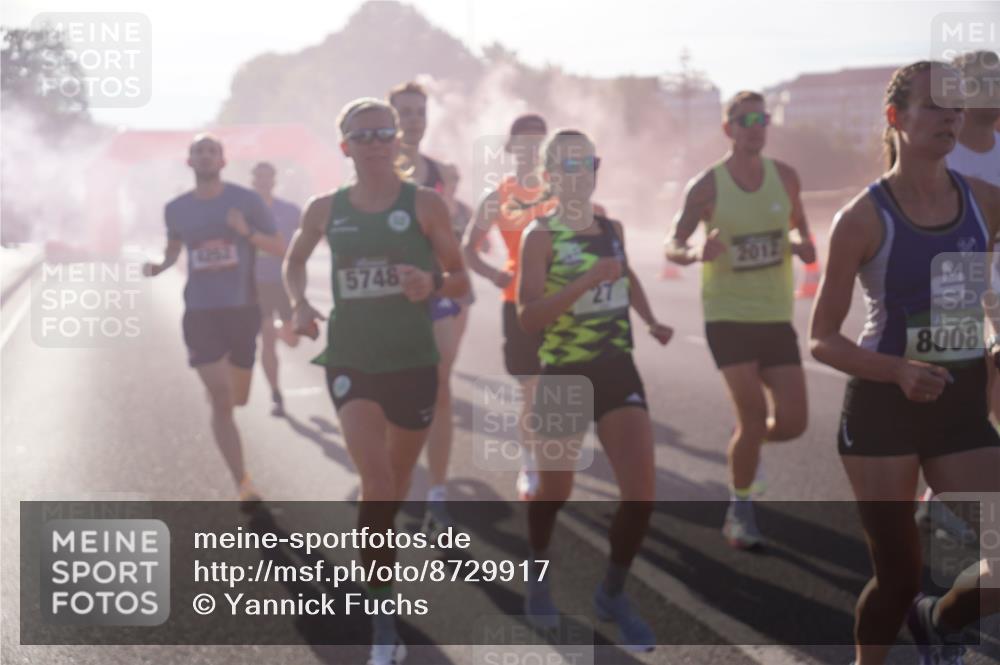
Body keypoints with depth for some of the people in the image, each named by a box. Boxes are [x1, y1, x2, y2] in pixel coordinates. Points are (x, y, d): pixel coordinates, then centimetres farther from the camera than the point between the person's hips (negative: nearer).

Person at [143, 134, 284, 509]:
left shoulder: (245, 200, -2)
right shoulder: (176, 208, 3)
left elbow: (280, 248, -2)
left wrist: (247, 232, -20)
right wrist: (159, 267, -3)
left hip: (242, 308, 1)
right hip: (200, 311, -1)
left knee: (238, 398, 14)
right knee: (221, 401, -11)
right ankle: (243, 485, -8)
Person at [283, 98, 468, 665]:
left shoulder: (425, 204, -3)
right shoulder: (326, 210, 2)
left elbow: (462, 280, 1)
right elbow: (295, 261, 20)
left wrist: (432, 285, -22)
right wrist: (300, 303, 0)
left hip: (414, 363, 0)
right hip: (351, 362, 0)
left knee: (395, 490, 13)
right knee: (377, 484, -15)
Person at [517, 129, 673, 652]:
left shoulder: (612, 229, 6)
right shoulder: (541, 236, -12)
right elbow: (528, 316, -22)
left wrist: (651, 321, 13)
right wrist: (586, 281, -31)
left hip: (618, 372, 4)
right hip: (564, 377, -4)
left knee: (641, 493, -8)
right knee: (554, 491, 12)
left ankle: (612, 594, 14)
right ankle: (538, 580, 40)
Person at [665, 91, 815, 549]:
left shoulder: (785, 177, 3)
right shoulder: (708, 185, -7)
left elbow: (799, 227, 18)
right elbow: (672, 245, -4)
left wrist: (802, 244, -6)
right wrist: (697, 254, -27)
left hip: (776, 316, 4)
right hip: (728, 316, -4)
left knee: (792, 422, -1)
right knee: (753, 414, -13)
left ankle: (747, 442, 34)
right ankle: (740, 512, 7)